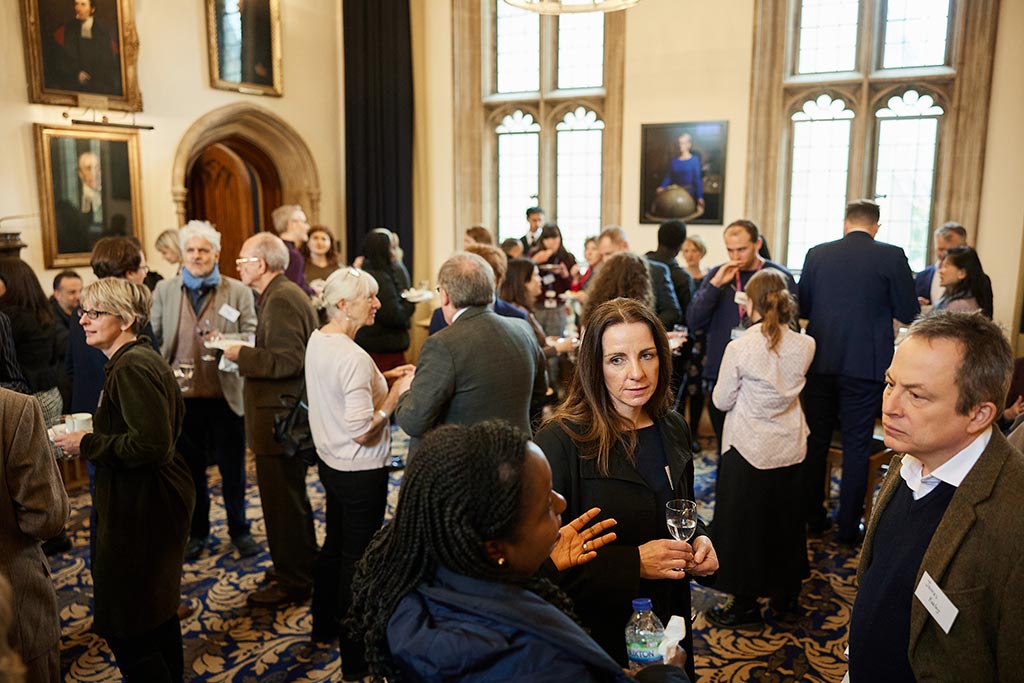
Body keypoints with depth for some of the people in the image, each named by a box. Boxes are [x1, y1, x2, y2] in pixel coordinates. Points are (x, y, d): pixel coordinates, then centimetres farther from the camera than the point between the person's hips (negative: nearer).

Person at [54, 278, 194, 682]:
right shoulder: (139, 358, 11)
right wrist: (91, 427, 9)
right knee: (156, 608, 25)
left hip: (142, 509, -11)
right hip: (154, 501, 11)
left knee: (125, 630, 1)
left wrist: (87, 445, -18)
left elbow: (152, 444, -27)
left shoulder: (132, 368, -21)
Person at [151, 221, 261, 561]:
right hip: (183, 395, 2)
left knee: (233, 467, 10)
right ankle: (197, 530, 32)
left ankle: (239, 529, 29)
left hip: (226, 394, -1)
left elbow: (252, 339, -3)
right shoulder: (165, 290, 5)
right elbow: (155, 339, 7)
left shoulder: (238, 291, -1)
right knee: (191, 467, 15)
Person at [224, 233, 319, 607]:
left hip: (279, 419, -11)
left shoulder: (281, 300, -19)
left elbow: (288, 361, -26)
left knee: (282, 502, 1)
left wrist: (243, 356, -17)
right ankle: (303, 566, 36)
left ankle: (292, 581, 15)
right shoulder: (284, 294, 14)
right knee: (292, 497, 21)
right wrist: (247, 352, 10)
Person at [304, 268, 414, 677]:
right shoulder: (354, 358, -27)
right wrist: (397, 392, -18)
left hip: (330, 461, 9)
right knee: (358, 557, 5)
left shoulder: (316, 341, 1)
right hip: (360, 471, -9)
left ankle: (324, 627, 43)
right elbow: (363, 431, -26)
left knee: (334, 544, 24)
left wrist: (382, 378, 7)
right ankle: (355, 657, 20)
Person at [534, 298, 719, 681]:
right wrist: (633, 564, -28)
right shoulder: (560, 441, -23)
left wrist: (700, 540, -6)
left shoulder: (673, 429, -2)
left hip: (669, 620, 6)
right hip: (597, 631, -5)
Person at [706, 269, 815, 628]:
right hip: (790, 447, 5)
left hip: (747, 448, -4)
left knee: (742, 524, 9)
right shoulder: (804, 346, -6)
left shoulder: (739, 347, -18)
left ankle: (745, 605, 20)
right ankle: (787, 598, 32)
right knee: (786, 521, 18)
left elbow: (722, 401, -9)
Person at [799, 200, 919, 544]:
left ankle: (813, 516, 24)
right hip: (866, 364, -2)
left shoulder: (817, 254, 1)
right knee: (856, 445, 7)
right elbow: (907, 313, -2)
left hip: (821, 361, 3)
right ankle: (848, 527, 14)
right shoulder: (892, 256, -6)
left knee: (816, 441, 14)